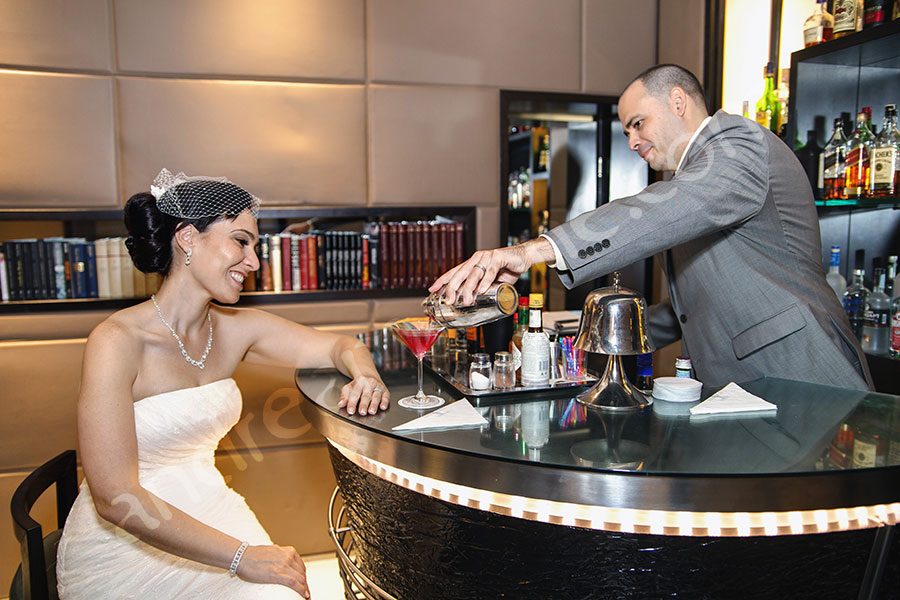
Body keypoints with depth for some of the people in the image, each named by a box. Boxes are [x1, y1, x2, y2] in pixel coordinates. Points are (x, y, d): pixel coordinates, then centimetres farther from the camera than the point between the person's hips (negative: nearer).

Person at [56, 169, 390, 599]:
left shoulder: (236, 330, 0)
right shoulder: (117, 341, -18)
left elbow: (341, 346, 9)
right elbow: (116, 500, -23)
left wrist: (365, 376, -15)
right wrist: (241, 556, -23)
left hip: (208, 512, 6)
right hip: (120, 542, -5)